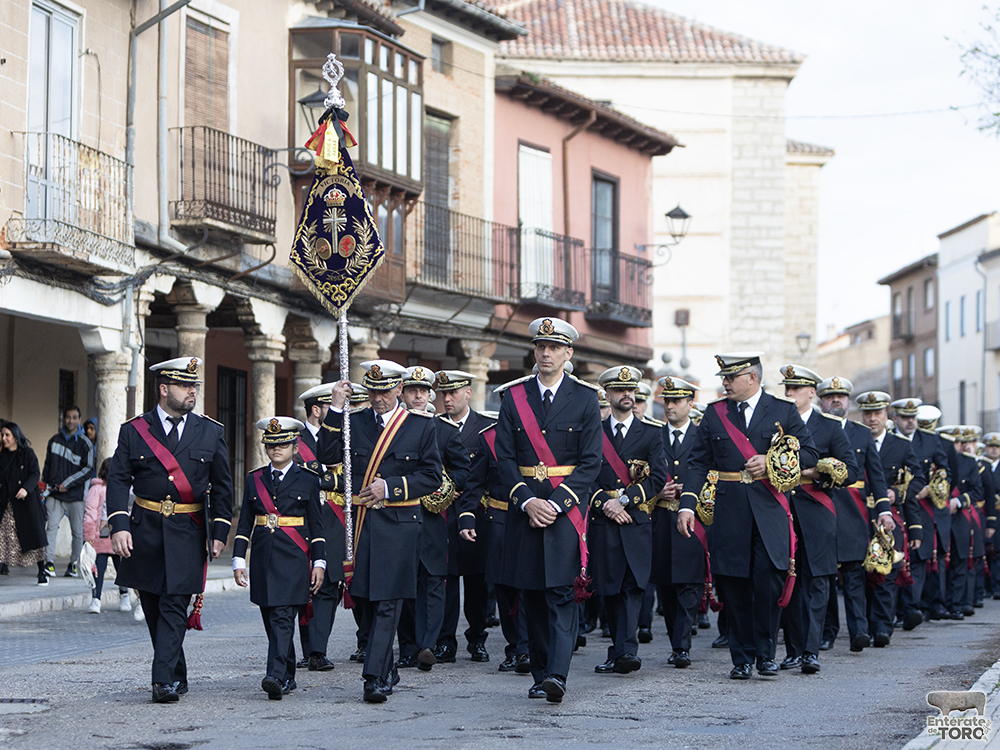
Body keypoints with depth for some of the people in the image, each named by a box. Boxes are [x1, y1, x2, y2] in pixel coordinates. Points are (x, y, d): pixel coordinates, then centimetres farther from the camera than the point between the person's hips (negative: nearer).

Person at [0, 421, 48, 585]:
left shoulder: (27, 453, 0)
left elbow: (34, 474, -7)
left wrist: (26, 488, -23)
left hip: (26, 503, -4)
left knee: (33, 536, -1)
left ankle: (42, 572, 8)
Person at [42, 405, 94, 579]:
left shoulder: (85, 443, 1)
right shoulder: (55, 440, 13)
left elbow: (88, 469, -3)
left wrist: (68, 483, -9)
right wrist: (44, 484, 14)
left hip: (75, 495, -2)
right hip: (54, 494, 2)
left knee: (77, 531, 0)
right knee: (52, 526, -12)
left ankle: (73, 564, 10)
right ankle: (49, 563, -16)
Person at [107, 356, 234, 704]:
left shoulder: (211, 433, 5)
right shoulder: (133, 431, 2)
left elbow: (222, 486, 9)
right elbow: (118, 480, -2)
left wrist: (220, 531, 2)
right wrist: (119, 526, -15)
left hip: (188, 532, -1)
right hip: (145, 530, 1)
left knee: (174, 605, -11)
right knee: (153, 607, 8)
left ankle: (165, 681, -13)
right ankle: (177, 676, 22)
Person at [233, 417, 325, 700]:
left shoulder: (307, 479, 2)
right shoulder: (254, 479, 10)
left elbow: (317, 525, 2)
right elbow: (244, 524, 11)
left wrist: (319, 563, -2)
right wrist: (238, 560, 4)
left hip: (293, 560, -4)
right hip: (263, 559, 4)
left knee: (282, 618, -14)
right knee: (271, 621, 8)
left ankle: (275, 677, -24)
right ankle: (287, 677, 19)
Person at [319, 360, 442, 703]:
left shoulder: (421, 425, 2)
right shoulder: (354, 421, 10)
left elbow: (432, 476, 0)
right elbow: (327, 456, -2)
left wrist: (391, 487, -11)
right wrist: (335, 410, -8)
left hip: (398, 524, -4)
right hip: (360, 523, 4)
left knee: (387, 602, -10)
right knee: (367, 599, 10)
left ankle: (376, 677, -12)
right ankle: (388, 671, 24)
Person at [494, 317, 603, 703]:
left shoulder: (585, 398, 0)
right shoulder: (514, 397, 7)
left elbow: (590, 462, -4)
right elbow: (505, 458, 3)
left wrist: (555, 503, -13)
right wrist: (528, 501, -10)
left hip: (567, 505, -3)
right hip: (524, 507, 3)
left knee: (561, 591, -12)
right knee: (531, 594, 7)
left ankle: (557, 674, -19)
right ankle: (540, 674, 16)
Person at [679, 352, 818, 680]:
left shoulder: (783, 411, 6)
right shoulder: (714, 414, 11)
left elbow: (809, 454, 5)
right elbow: (698, 462, 10)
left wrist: (771, 462, -10)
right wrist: (687, 504, -2)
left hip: (769, 509, -2)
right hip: (729, 512, 2)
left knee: (767, 577, -13)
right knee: (733, 584, 0)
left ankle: (765, 653, 3)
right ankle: (742, 657, 11)